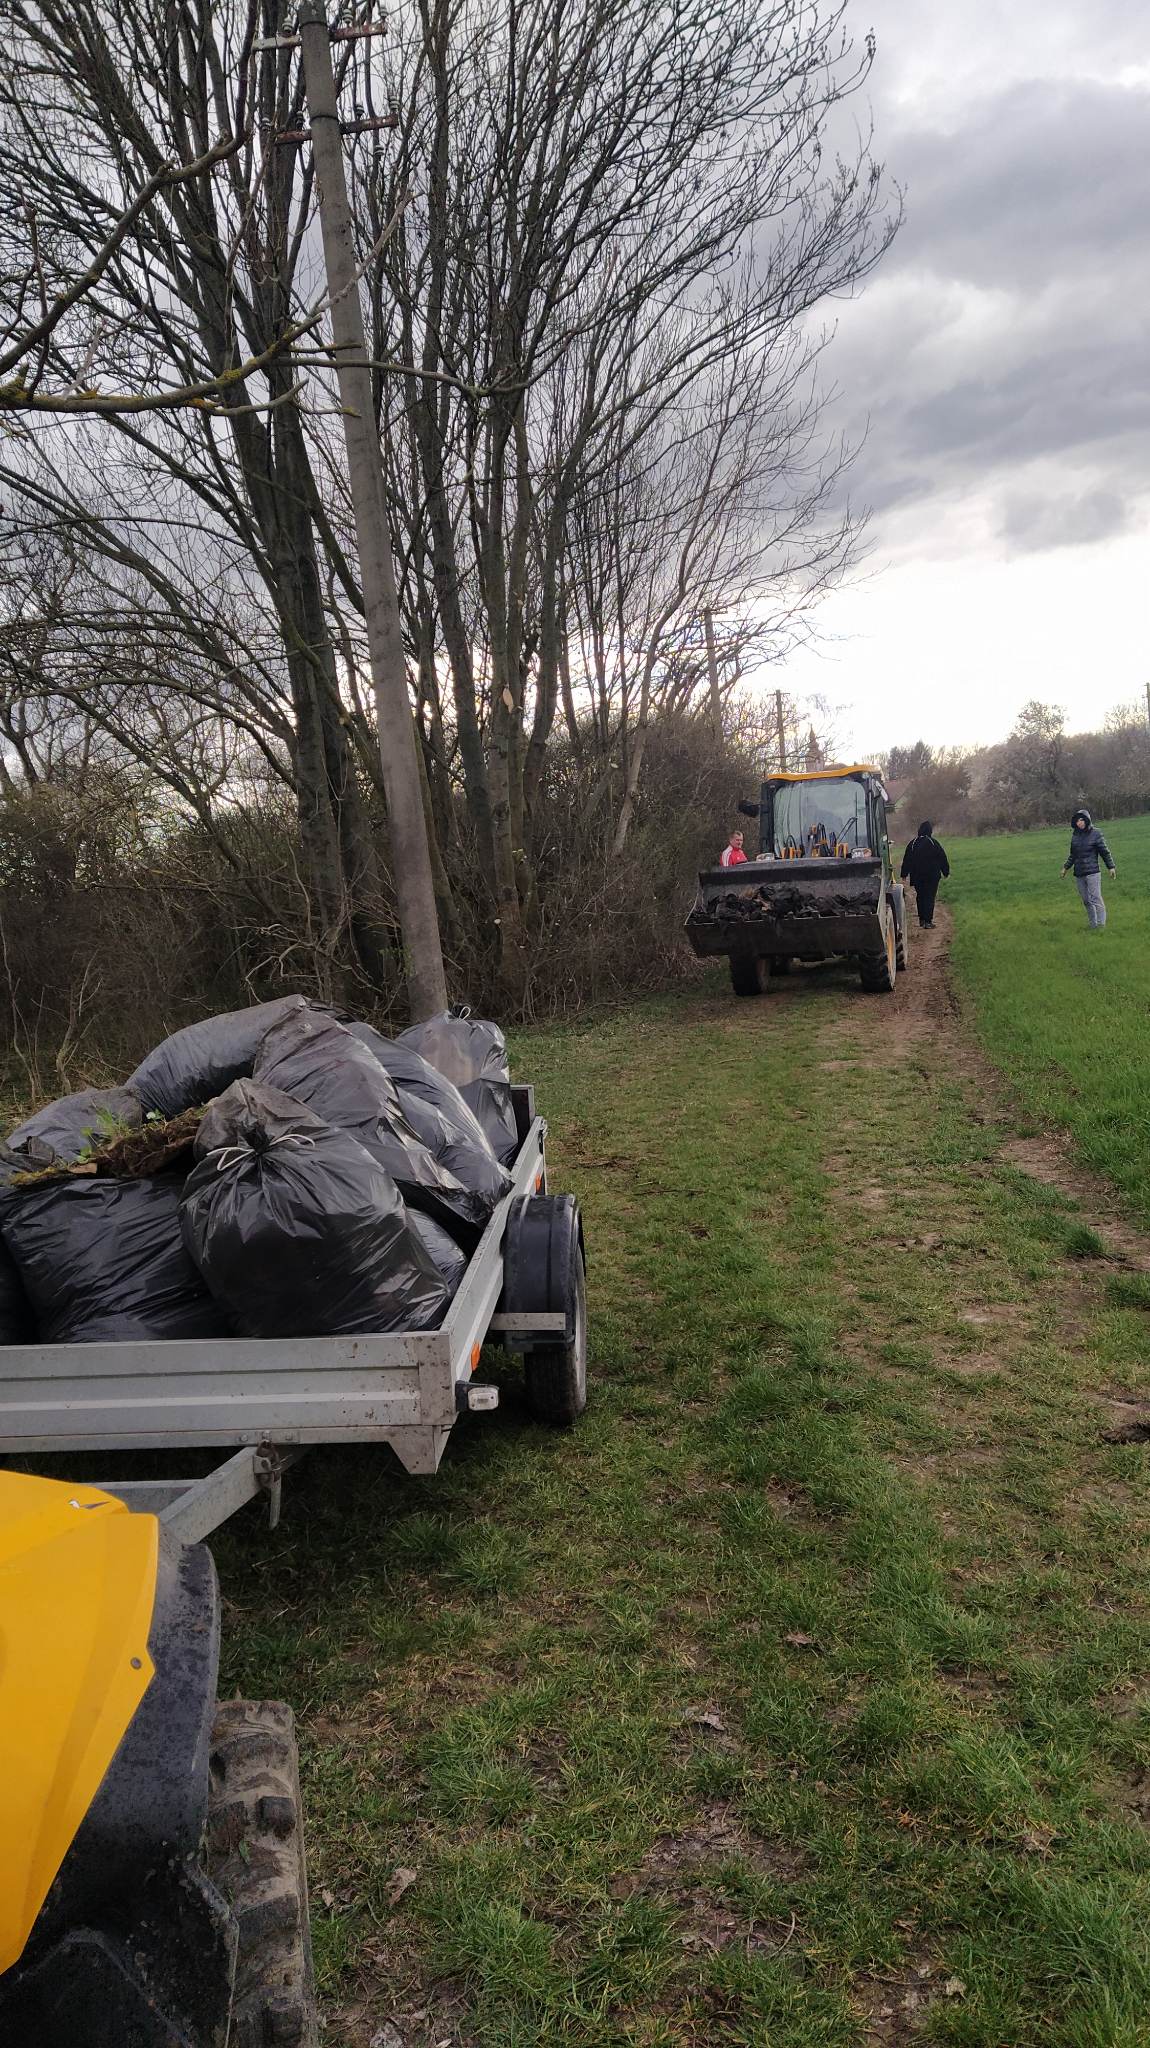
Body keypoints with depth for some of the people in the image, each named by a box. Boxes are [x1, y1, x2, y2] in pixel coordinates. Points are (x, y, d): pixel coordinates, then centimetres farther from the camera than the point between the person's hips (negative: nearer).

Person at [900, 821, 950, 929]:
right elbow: (942, 858, -3)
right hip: (932, 876, -3)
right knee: (930, 898, -1)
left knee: (920, 897, 15)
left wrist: (904, 875, 11)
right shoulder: (933, 843, -9)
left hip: (917, 876, 3)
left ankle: (922, 919, 19)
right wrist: (946, 871, 9)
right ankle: (928, 921, -6)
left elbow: (906, 860, 4)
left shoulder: (913, 843, 0)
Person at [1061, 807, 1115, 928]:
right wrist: (1066, 867, 23)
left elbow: (1105, 851, -2)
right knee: (1086, 901, 8)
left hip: (1092, 872, -5)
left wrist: (1111, 867, -4)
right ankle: (1092, 925, 14)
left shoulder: (1095, 833, -5)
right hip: (1079, 874, 5)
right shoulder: (1075, 835, 10)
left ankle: (1101, 925, -8)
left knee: (1096, 899, -10)